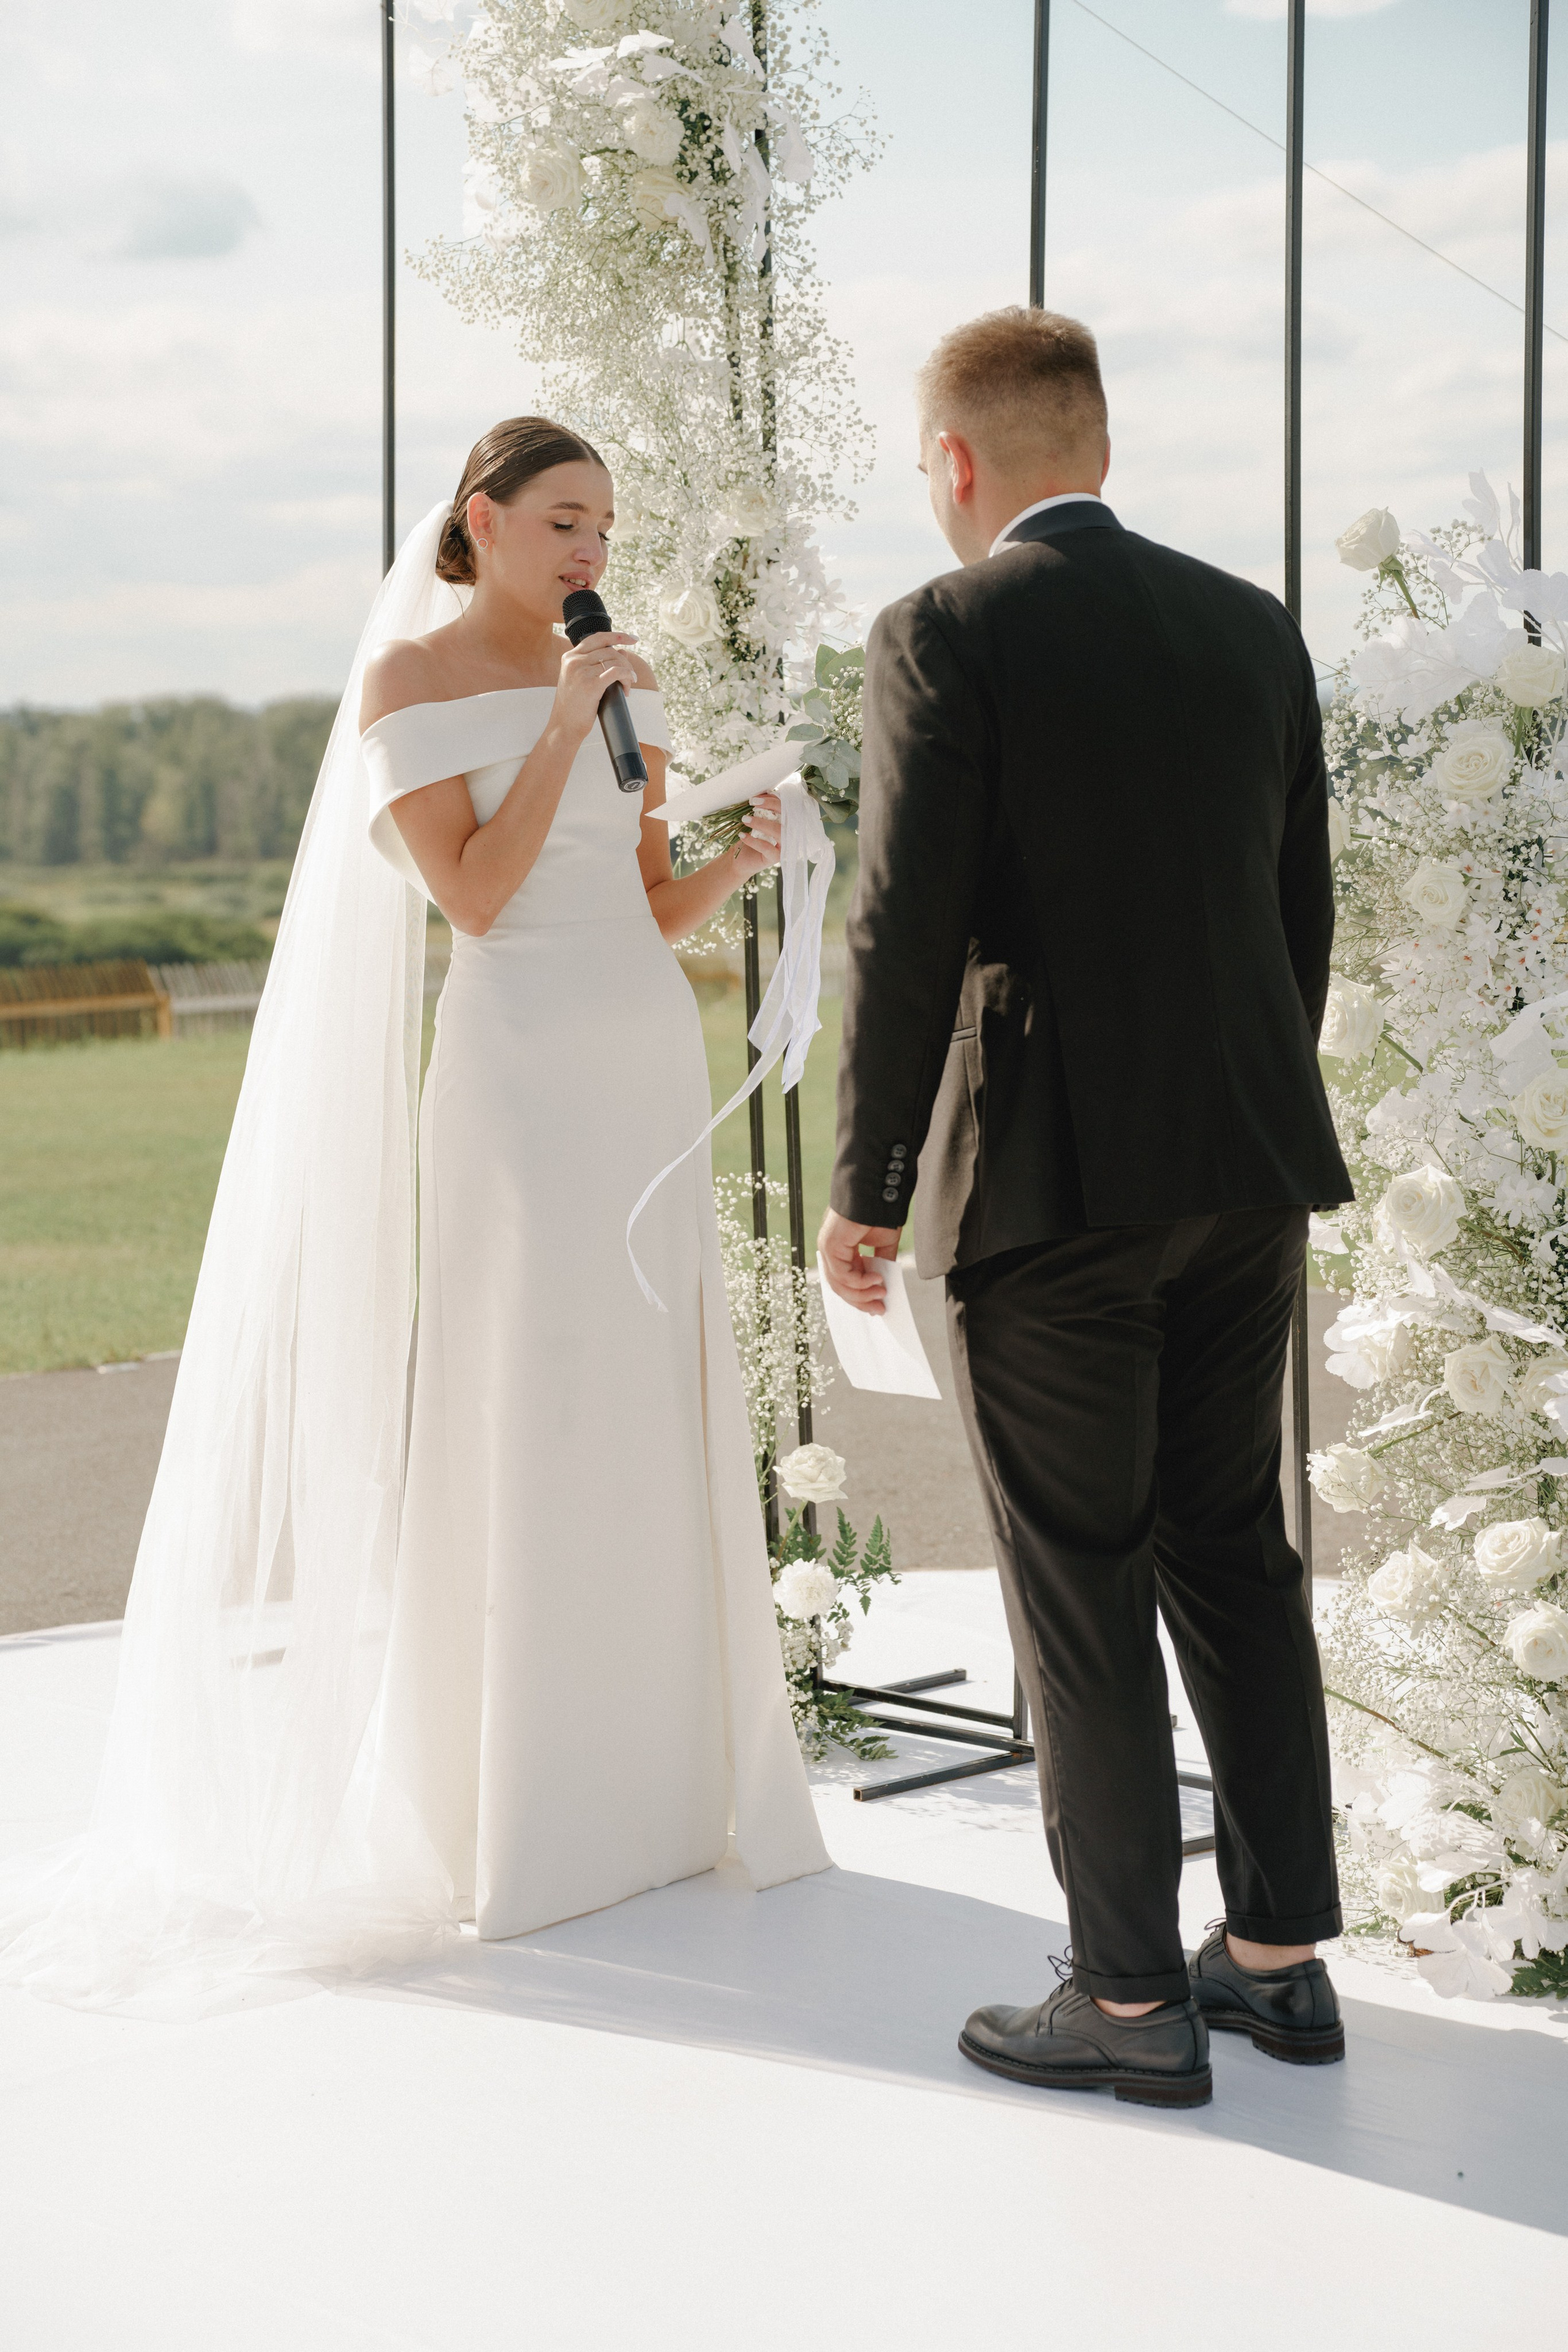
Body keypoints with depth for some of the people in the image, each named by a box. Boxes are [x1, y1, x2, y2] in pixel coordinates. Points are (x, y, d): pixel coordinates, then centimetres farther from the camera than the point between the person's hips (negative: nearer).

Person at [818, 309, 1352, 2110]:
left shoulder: (945, 637, -9)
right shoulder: (1255, 630, 9)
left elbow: (905, 937, -14)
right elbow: (1302, 917, 13)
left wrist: (864, 1195, -6)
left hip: (1048, 1180, -6)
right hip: (1245, 1168, 6)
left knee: (1080, 1593, 3)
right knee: (1235, 1553, 16)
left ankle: (1132, 2001, 10)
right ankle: (1280, 1952, 23)